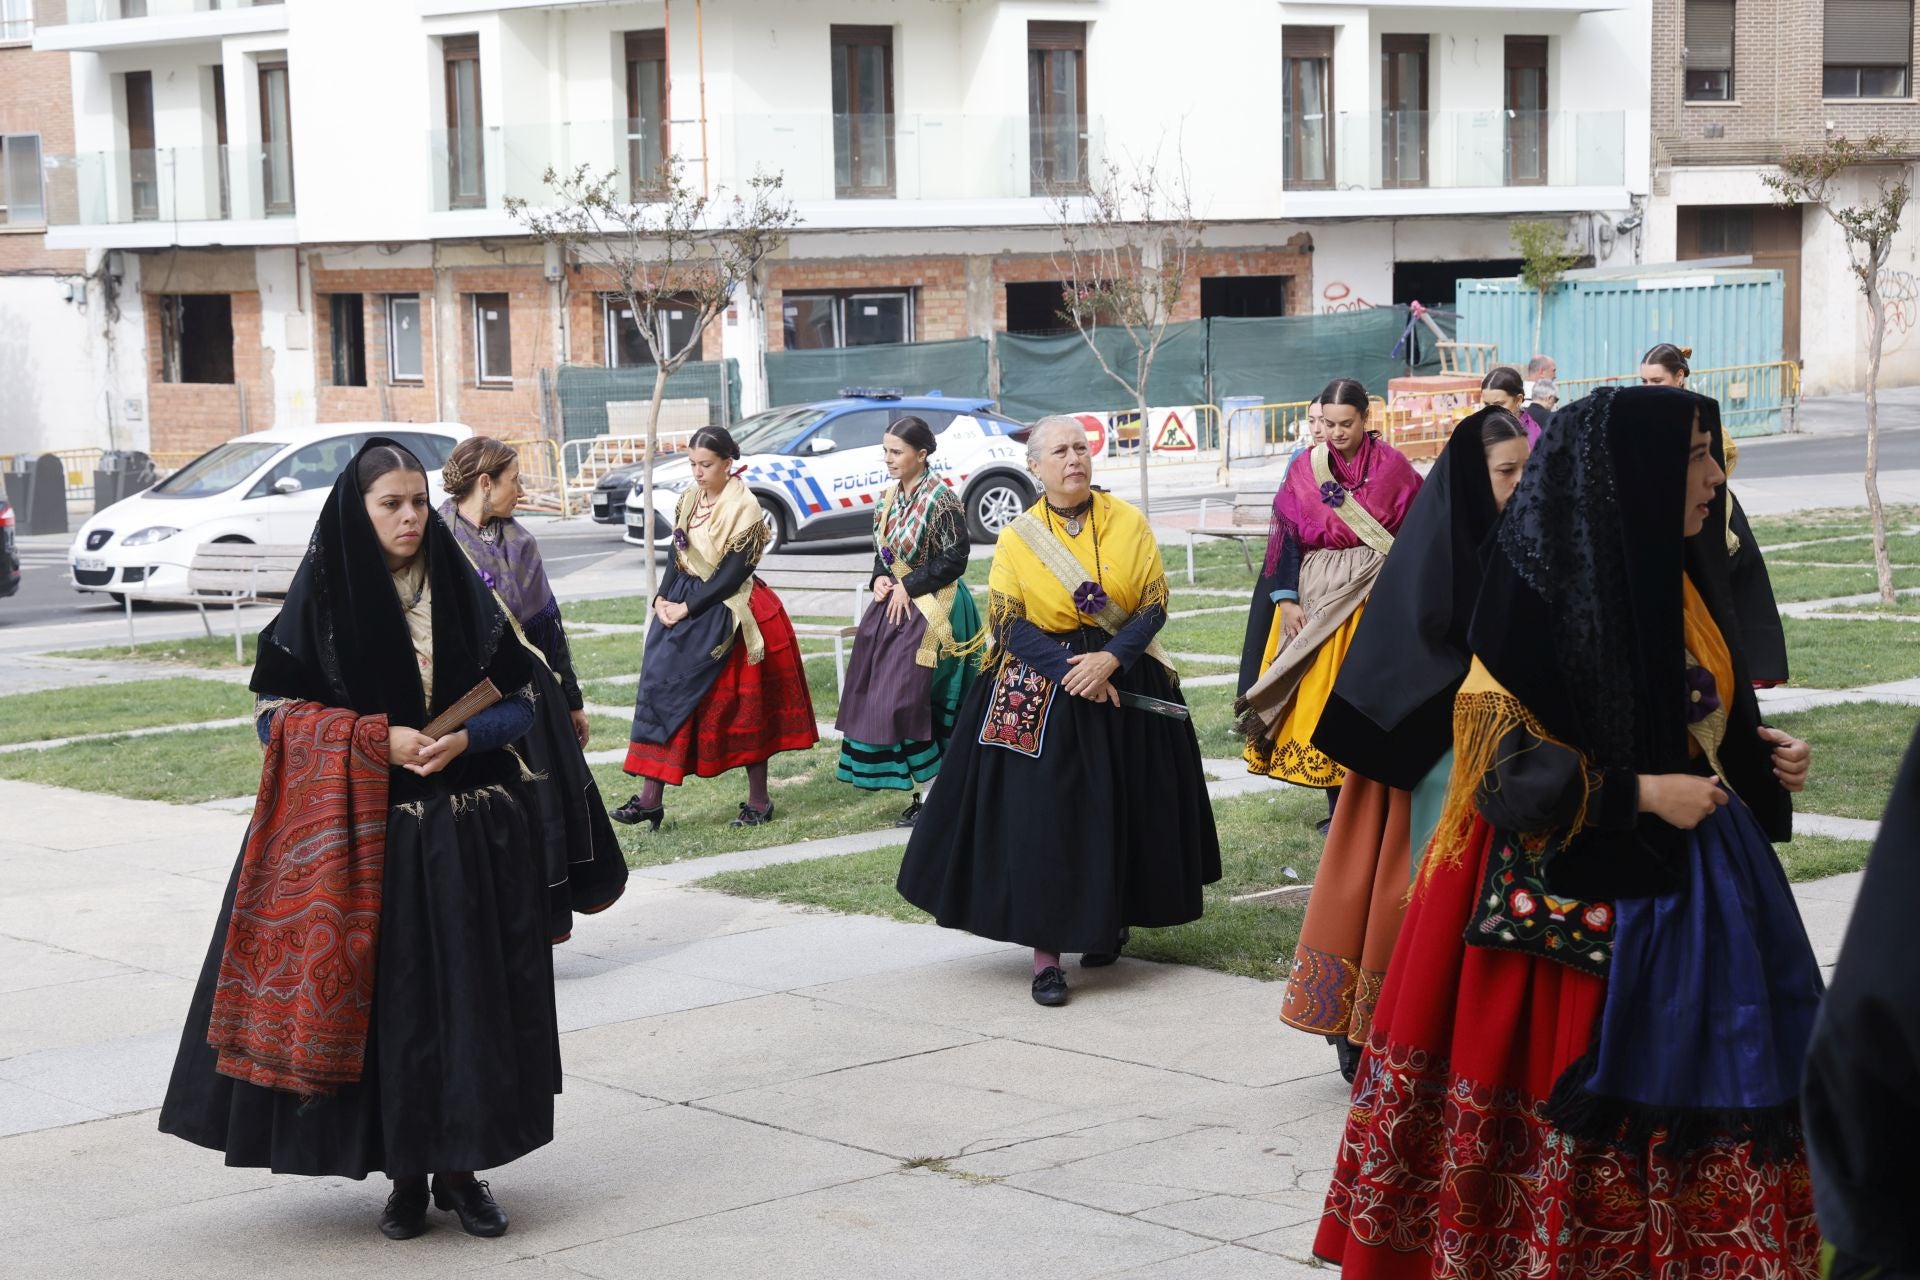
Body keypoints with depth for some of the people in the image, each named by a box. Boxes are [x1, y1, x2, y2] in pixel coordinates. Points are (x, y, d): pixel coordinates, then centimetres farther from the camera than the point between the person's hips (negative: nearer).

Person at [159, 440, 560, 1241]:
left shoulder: (465, 592, 4)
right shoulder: (322, 598, -2)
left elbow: (519, 700, 7)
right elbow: (276, 713, -3)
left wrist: (465, 738, -14)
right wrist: (377, 739, -15)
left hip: (471, 834, 2)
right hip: (367, 836, -2)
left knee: (471, 994, 2)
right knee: (387, 1000, 0)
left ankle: (461, 1167, 13)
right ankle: (405, 1174, 12)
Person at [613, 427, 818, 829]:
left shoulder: (744, 508, -11)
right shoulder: (689, 501, 9)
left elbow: (732, 574, -15)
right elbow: (677, 555, 12)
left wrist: (687, 608, -16)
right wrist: (662, 597, -4)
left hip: (728, 613, -6)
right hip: (684, 607, 6)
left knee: (744, 706, 1)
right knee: (661, 687, -4)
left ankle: (759, 800, 12)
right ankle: (650, 798, -5)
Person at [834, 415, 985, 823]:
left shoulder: (941, 500, -14)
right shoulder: (891, 497, 10)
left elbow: (954, 560, -16)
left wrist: (908, 587, -15)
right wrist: (880, 579, -1)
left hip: (931, 610, -8)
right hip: (893, 603, 8)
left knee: (906, 697, -12)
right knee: (879, 695, 7)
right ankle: (925, 789, 16)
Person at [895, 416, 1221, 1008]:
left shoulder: (1128, 524, 2)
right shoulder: (1017, 537, 0)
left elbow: (1154, 604, -2)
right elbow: (1008, 624, -5)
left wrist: (1108, 659, -18)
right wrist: (1069, 669, -17)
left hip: (1126, 687, 2)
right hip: (1039, 692, -1)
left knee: (1119, 813, 8)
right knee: (1041, 819, -8)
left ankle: (1111, 921, 30)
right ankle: (1045, 954, -6)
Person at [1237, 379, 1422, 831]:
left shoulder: (1392, 466, -1)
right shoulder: (1306, 469, 4)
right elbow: (1287, 536, 4)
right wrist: (1287, 599, -5)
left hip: (1377, 597, -2)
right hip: (1318, 597, 2)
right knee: (1321, 695, 0)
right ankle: (1338, 805, 8)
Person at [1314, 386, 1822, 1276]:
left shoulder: (1674, 577, 9)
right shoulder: (1542, 586, -14)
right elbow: (1500, 755, -16)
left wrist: (1762, 757, 4)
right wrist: (1639, 794, -20)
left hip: (1690, 880, 7)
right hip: (1578, 894, -7)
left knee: (1694, 1095, 5)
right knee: (1577, 1115, -1)